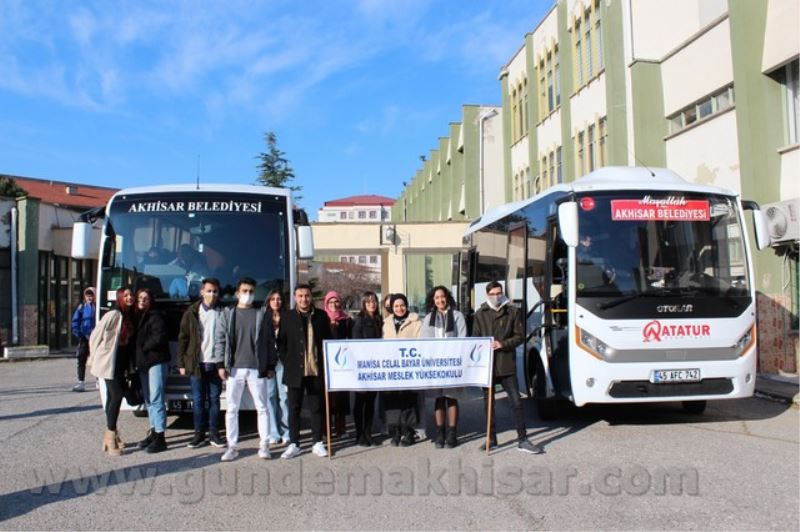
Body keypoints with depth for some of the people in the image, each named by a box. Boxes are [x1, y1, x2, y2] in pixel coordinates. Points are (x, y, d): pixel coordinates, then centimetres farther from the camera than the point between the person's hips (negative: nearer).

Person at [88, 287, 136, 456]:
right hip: (109, 362, -7)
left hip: (121, 364, 7)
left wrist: (128, 366, 11)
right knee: (116, 395, -11)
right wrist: (93, 359, -2)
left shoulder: (130, 317, 9)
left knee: (113, 397, 12)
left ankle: (110, 434, 19)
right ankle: (111, 435, -4)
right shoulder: (113, 315, -13)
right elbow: (95, 336, -9)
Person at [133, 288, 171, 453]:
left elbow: (158, 339, -18)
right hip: (143, 363, 8)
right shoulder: (137, 318, 16)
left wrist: (143, 348, -8)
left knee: (156, 399, -9)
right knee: (149, 399, 13)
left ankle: (160, 437, -8)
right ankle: (153, 431, 22)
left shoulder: (155, 317, -8)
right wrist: (137, 359, 5)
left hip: (157, 361, -8)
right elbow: (137, 340, 19)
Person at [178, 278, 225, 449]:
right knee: (198, 400, 5)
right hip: (197, 364, 0)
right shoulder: (192, 313, 2)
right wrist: (182, 363, -1)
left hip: (216, 363, 0)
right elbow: (183, 338, 4)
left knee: (214, 399, 7)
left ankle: (214, 433, 15)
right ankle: (199, 433, 15)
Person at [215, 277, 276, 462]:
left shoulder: (262, 314, 6)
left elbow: (269, 341, 6)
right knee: (232, 408, 4)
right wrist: (221, 364, -2)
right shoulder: (227, 314, 8)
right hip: (234, 369, 1)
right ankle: (232, 446, 13)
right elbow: (220, 340, 6)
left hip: (257, 369, -1)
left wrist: (271, 365, 2)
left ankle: (264, 445, 10)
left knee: (261, 407, 3)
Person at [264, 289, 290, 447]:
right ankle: (274, 433, 6)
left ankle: (286, 432, 2)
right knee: (270, 396, 1)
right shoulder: (263, 318, 9)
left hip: (283, 361, -1)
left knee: (284, 396, -4)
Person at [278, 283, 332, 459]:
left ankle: (318, 443, 16)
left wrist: (326, 364, 0)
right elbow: (281, 343, 3)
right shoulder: (286, 317, 3)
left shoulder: (321, 316, 6)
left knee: (317, 408, 6)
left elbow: (328, 340, 8)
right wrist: (287, 363, -4)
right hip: (295, 371, -1)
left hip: (316, 371, 1)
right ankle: (294, 444, 13)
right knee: (294, 408, 5)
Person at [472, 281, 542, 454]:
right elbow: (475, 338, 10)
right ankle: (491, 438, 22)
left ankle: (522, 440, 3)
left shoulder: (513, 312, 3)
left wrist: (503, 344, -13)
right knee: (488, 402, 10)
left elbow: (520, 336, 1)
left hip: (506, 364, -2)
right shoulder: (480, 314, 7)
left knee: (516, 402, -4)